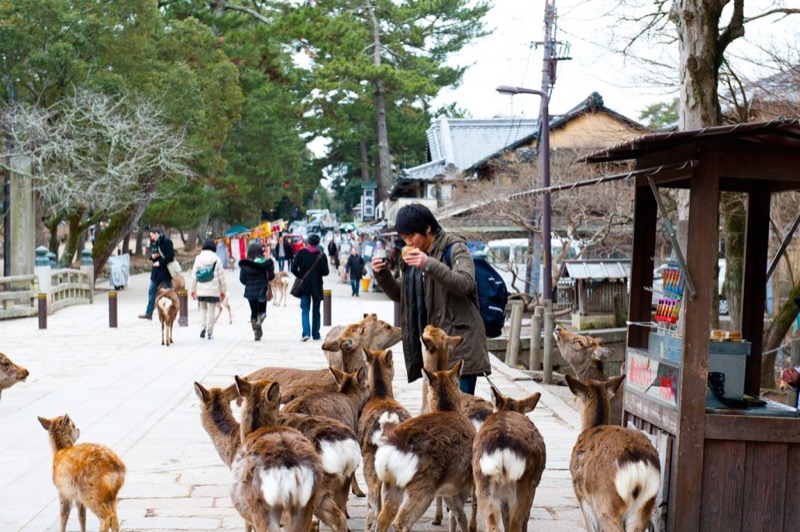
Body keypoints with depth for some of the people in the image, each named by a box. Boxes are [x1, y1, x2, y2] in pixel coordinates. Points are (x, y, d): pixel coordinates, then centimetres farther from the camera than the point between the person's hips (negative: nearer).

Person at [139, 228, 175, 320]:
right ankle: (149, 313, 11)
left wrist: (160, 262, -18)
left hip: (165, 270, -8)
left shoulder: (166, 241, -13)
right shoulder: (154, 243, 11)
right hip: (156, 271, 8)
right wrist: (152, 256, -3)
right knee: (151, 291, 7)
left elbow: (171, 255, -19)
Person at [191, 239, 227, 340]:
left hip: (201, 290, 1)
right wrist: (223, 291, 7)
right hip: (213, 290, -1)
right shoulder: (217, 259, -4)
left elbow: (194, 275, 1)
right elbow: (221, 277, -2)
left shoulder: (198, 258, -1)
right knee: (211, 310, 6)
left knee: (203, 308, 18)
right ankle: (210, 332, 7)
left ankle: (203, 326, -3)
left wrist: (193, 289, 9)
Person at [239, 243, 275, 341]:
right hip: (262, 290, -1)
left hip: (250, 291, 1)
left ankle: (255, 332, 7)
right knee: (262, 310, 14)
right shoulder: (265, 263, -10)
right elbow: (271, 276, -8)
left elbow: (242, 279, -2)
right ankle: (259, 321, -19)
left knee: (253, 311, 12)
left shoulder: (244, 265, -5)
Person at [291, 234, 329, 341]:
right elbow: (326, 272, -8)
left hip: (304, 285, 0)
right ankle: (315, 334, 15)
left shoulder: (301, 253, -5)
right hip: (317, 286, 0)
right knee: (316, 310, 11)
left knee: (305, 309, 3)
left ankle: (306, 332, -16)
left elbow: (293, 268, -7)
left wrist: (300, 276, 10)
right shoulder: (321, 255, -7)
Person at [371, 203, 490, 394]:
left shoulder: (455, 248, -5)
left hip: (460, 343, -7)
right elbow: (400, 295, 21)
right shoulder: (414, 256, 16)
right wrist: (382, 274, 2)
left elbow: (466, 284, -21)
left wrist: (429, 265, -32)